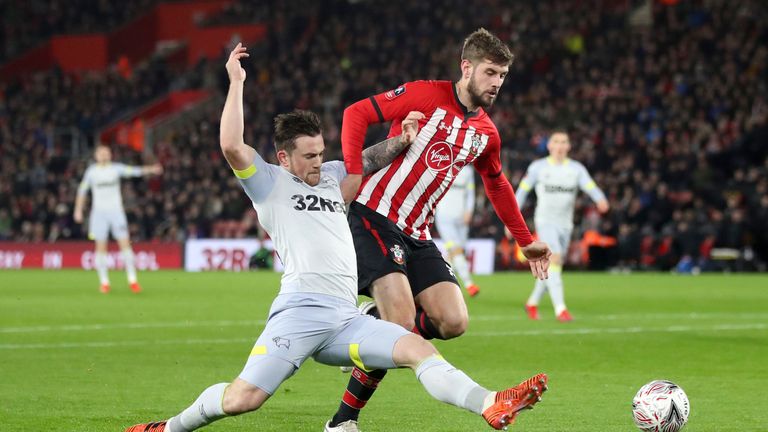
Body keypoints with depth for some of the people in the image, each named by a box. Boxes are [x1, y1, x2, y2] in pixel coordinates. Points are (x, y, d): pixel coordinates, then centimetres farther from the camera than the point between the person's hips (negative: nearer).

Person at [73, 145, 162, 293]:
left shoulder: (116, 168, 1)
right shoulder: (92, 171, 4)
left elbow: (135, 171, -11)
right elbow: (82, 190, 13)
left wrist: (150, 170, -29)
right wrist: (78, 210, 11)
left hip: (116, 210, 0)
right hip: (99, 212, 1)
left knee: (125, 243, -8)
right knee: (101, 247, 0)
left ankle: (132, 280, -5)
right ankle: (104, 282, 8)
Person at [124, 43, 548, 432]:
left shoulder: (331, 175, 26)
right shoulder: (269, 183, 7)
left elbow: (370, 159, 40)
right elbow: (232, 146, -11)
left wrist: (401, 141, 19)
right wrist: (236, 82, -8)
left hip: (346, 319, 6)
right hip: (300, 313, -6)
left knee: (419, 349, -14)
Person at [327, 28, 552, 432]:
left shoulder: (486, 133, 12)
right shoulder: (425, 95, -7)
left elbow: (497, 186, 29)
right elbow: (357, 113, -7)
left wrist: (526, 241, 29)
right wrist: (354, 172, -18)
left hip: (417, 235, 7)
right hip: (373, 217, -7)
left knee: (453, 322, -10)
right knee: (402, 322, -20)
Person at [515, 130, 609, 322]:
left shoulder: (577, 169, 4)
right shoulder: (538, 167, -1)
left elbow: (590, 186, -12)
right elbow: (522, 190, 5)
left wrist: (601, 199, -34)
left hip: (565, 224, 4)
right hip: (545, 221, -4)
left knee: (549, 268, 12)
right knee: (554, 259, -21)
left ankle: (532, 303, 32)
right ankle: (560, 308, -25)